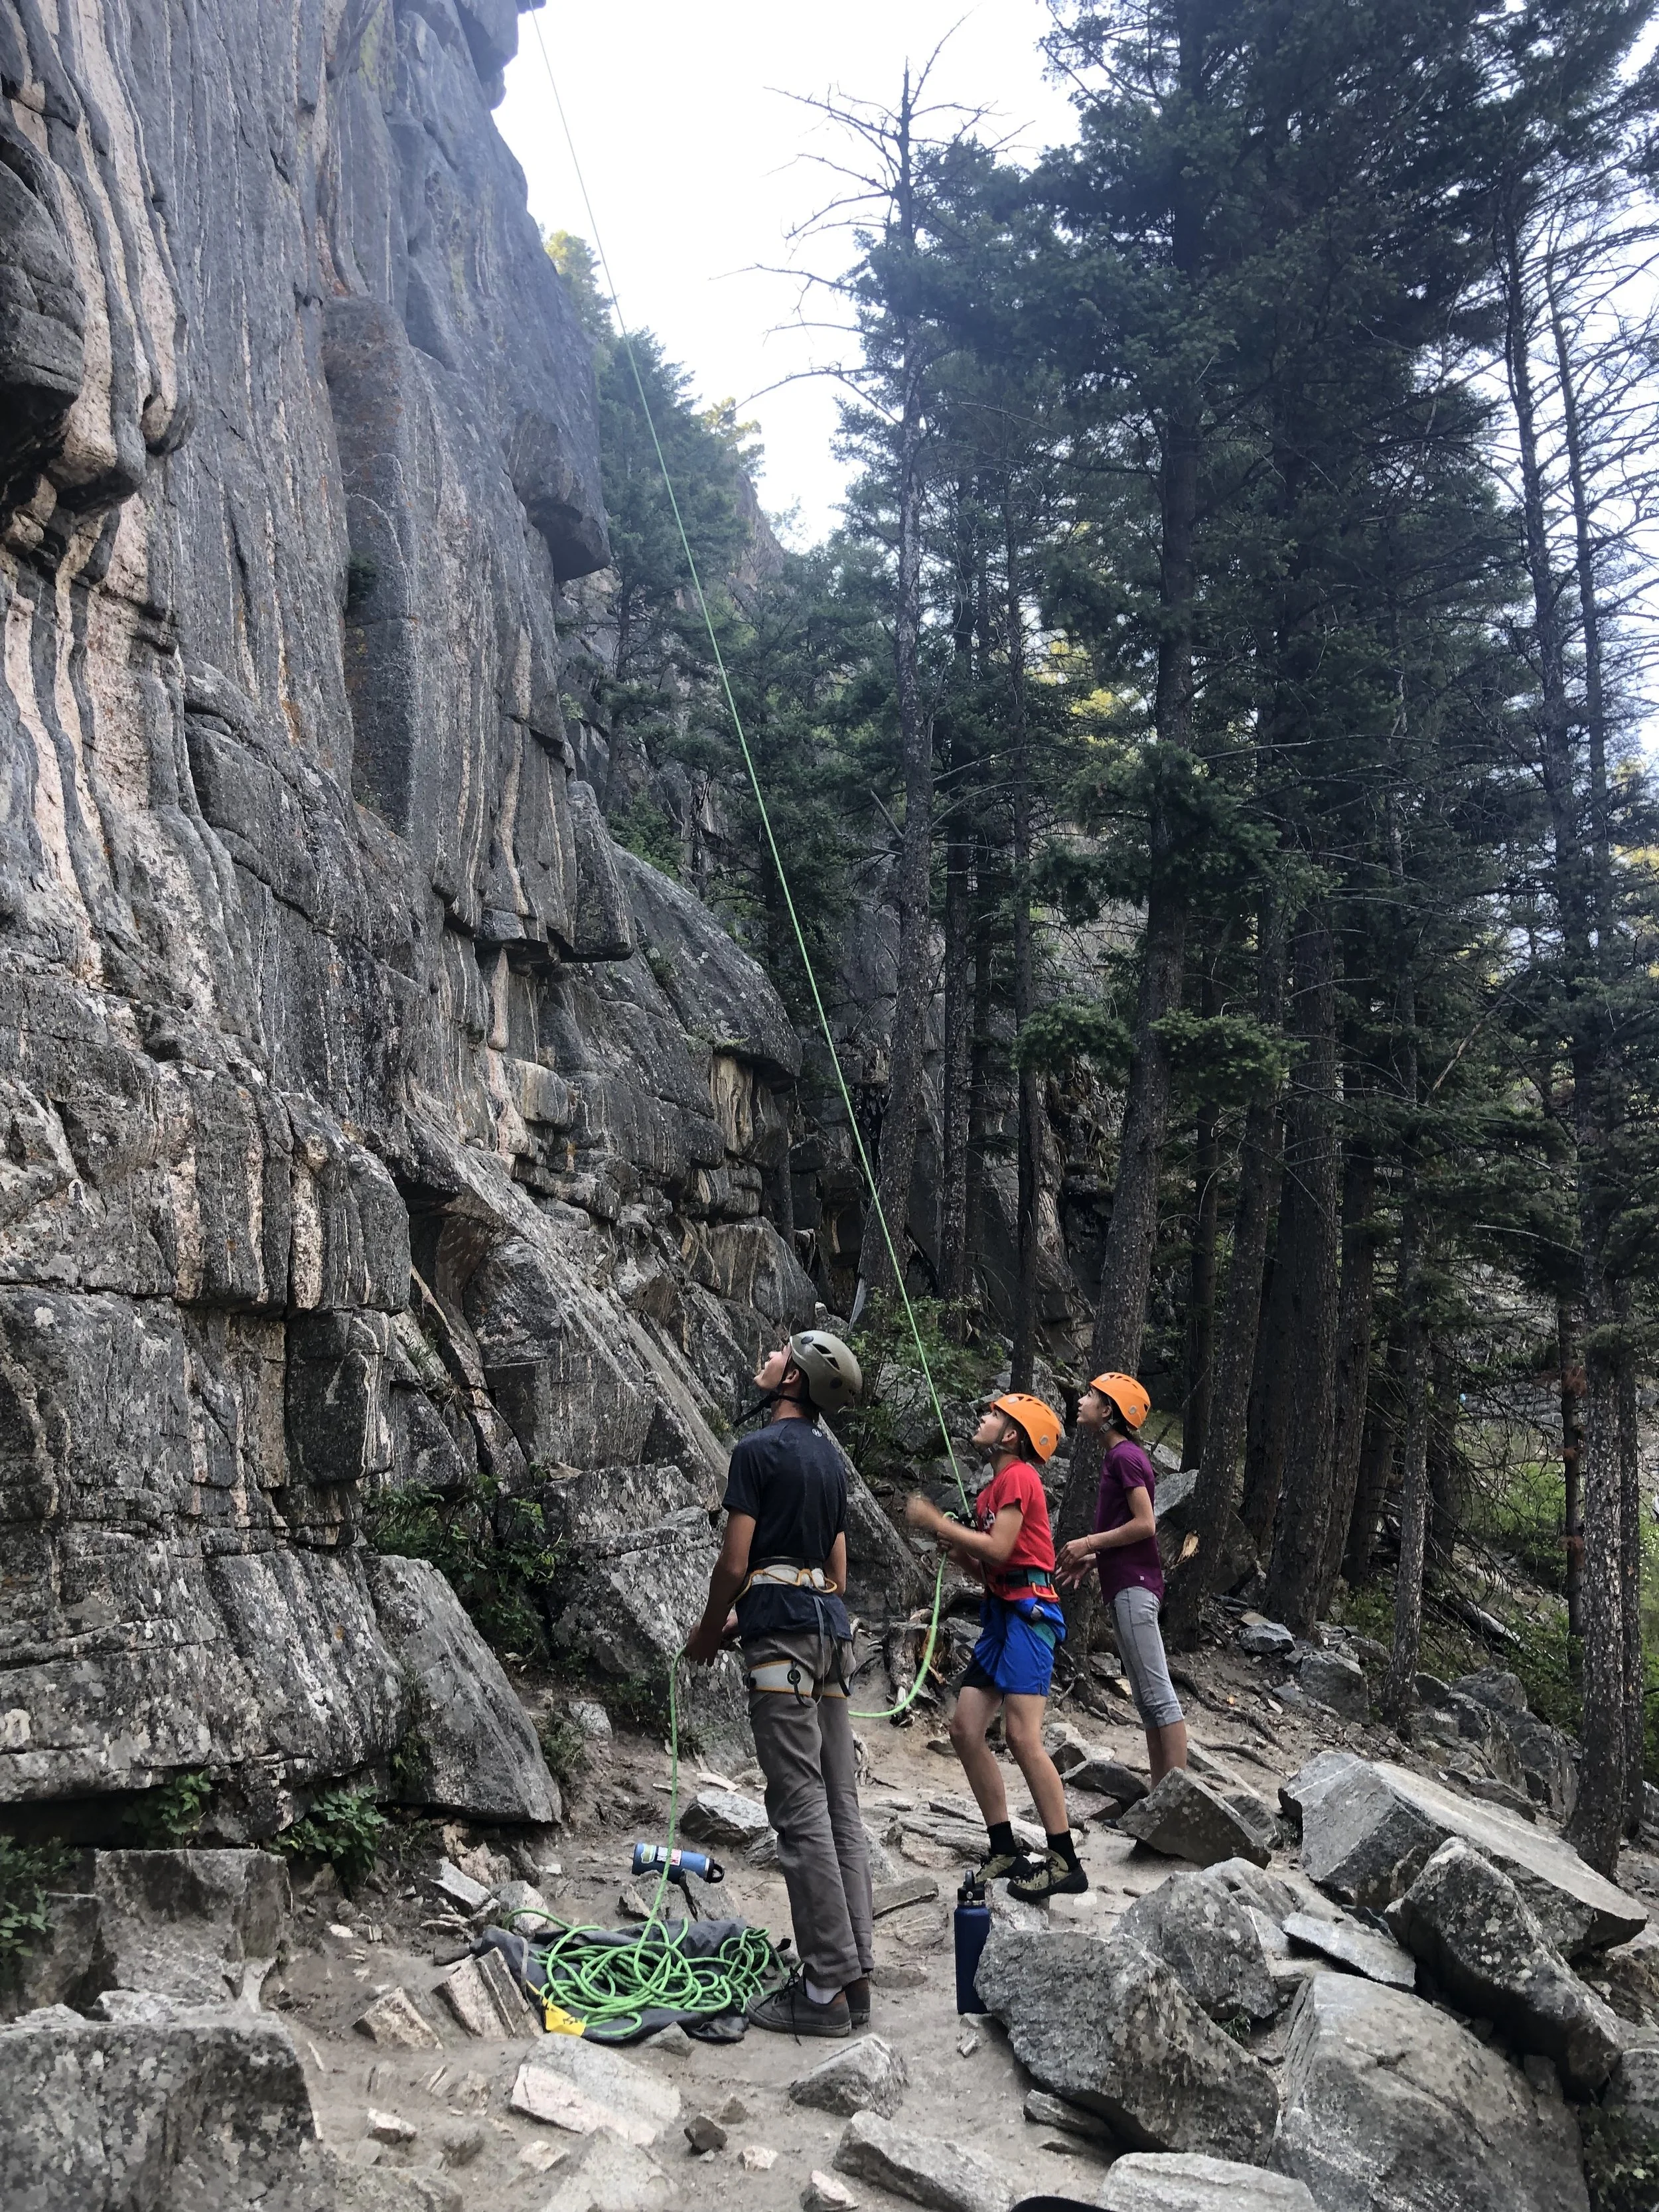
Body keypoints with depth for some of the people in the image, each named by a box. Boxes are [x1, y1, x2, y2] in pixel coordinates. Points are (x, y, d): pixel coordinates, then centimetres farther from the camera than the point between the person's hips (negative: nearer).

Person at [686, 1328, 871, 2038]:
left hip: (782, 1634, -8)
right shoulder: (831, 1460, 18)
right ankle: (854, 1973, 12)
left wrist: (708, 1631, 6)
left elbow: (735, 1563, -12)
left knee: (801, 1810, -6)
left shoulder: (758, 1450, -8)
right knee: (839, 1805, 8)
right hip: (830, 1627, 9)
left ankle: (827, 1988, -4)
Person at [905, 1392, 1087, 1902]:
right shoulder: (995, 1487, 20)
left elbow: (999, 1550, -19)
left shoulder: (1018, 1477, -9)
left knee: (1022, 1735, -16)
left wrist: (937, 1522, -10)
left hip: (1028, 1612, -10)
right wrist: (946, 1539, 5)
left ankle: (1065, 1862, -9)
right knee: (965, 1729, 5)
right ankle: (1005, 1850, 13)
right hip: (1001, 1613, 10)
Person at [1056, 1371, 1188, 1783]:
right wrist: (1091, 1559, 13)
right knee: (1148, 1699, 10)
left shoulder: (1125, 1456, -11)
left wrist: (1089, 1543, -11)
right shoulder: (1118, 1457, 18)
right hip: (1128, 1586, 10)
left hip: (1134, 1587, -10)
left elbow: (1144, 1524, -18)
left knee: (1157, 1695, -10)